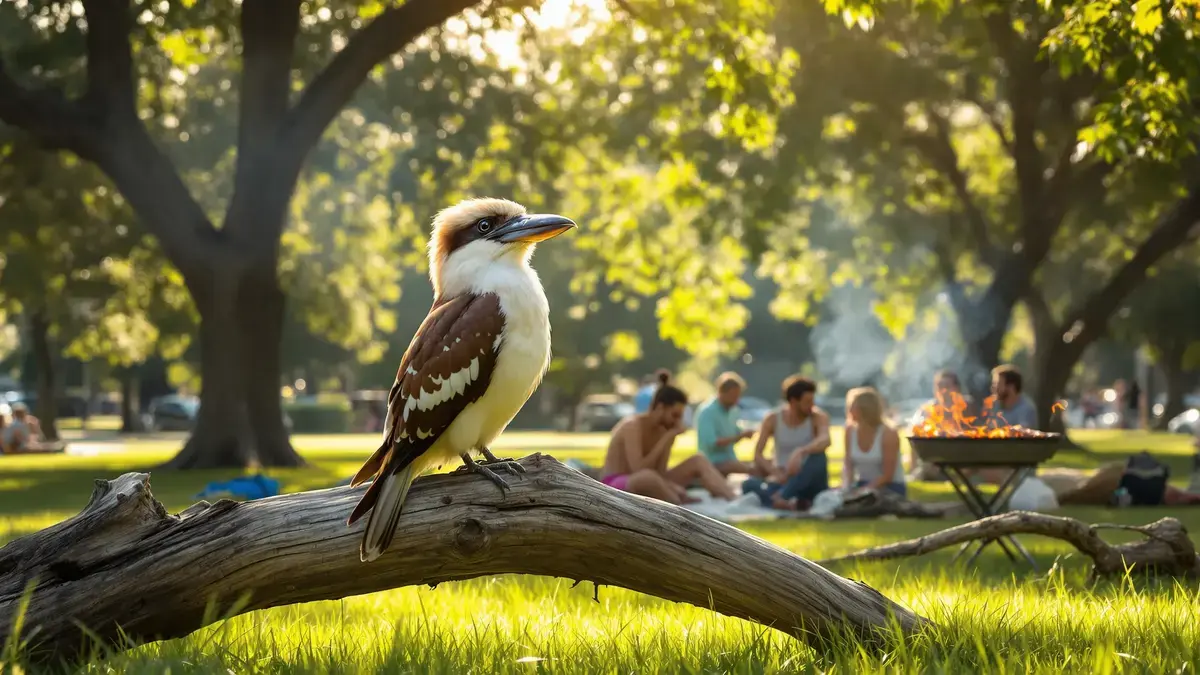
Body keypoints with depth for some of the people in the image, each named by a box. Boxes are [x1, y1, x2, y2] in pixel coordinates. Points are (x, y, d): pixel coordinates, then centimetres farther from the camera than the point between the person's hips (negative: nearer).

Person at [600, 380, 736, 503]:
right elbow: (638, 470, -29)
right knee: (647, 477, -43)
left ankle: (734, 501, -21)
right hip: (616, 488, -8)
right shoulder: (632, 426, -18)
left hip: (644, 486, 8)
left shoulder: (664, 430, 4)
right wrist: (666, 439, -22)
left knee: (698, 461, -2)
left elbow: (660, 472, -4)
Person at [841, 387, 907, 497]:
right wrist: (846, 488, -19)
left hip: (891, 488, -5)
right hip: (862, 484, 5)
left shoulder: (889, 435, -16)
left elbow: (887, 476, -14)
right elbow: (848, 465, 0)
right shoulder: (850, 430, -1)